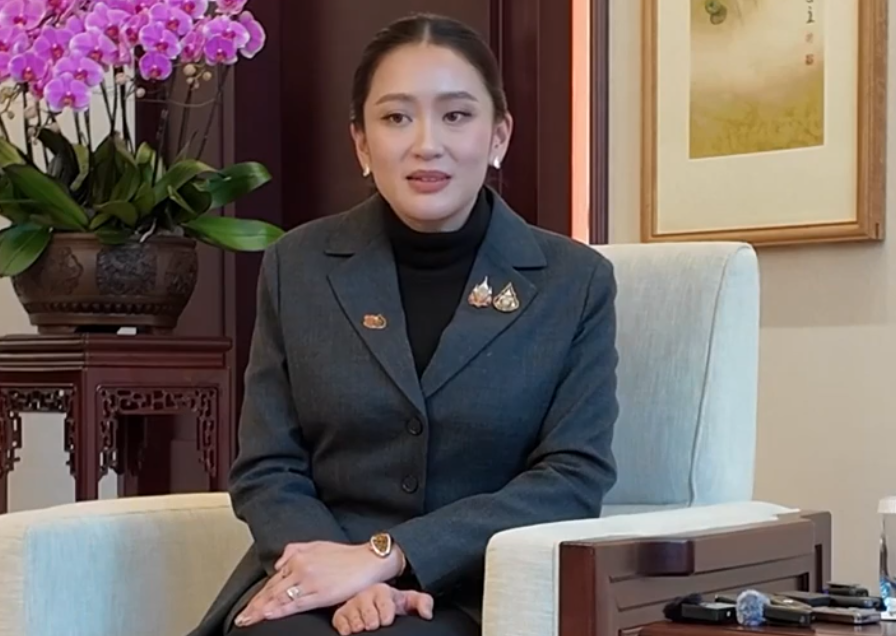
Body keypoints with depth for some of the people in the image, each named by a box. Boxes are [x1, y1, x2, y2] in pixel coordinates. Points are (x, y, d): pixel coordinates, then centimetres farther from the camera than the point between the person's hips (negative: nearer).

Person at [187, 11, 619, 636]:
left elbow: (575, 478, -5)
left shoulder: (576, 280, 2)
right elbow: (266, 470, 5)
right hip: (312, 584, 2)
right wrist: (352, 580, -15)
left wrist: (384, 555, -15)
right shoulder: (298, 267, 7)